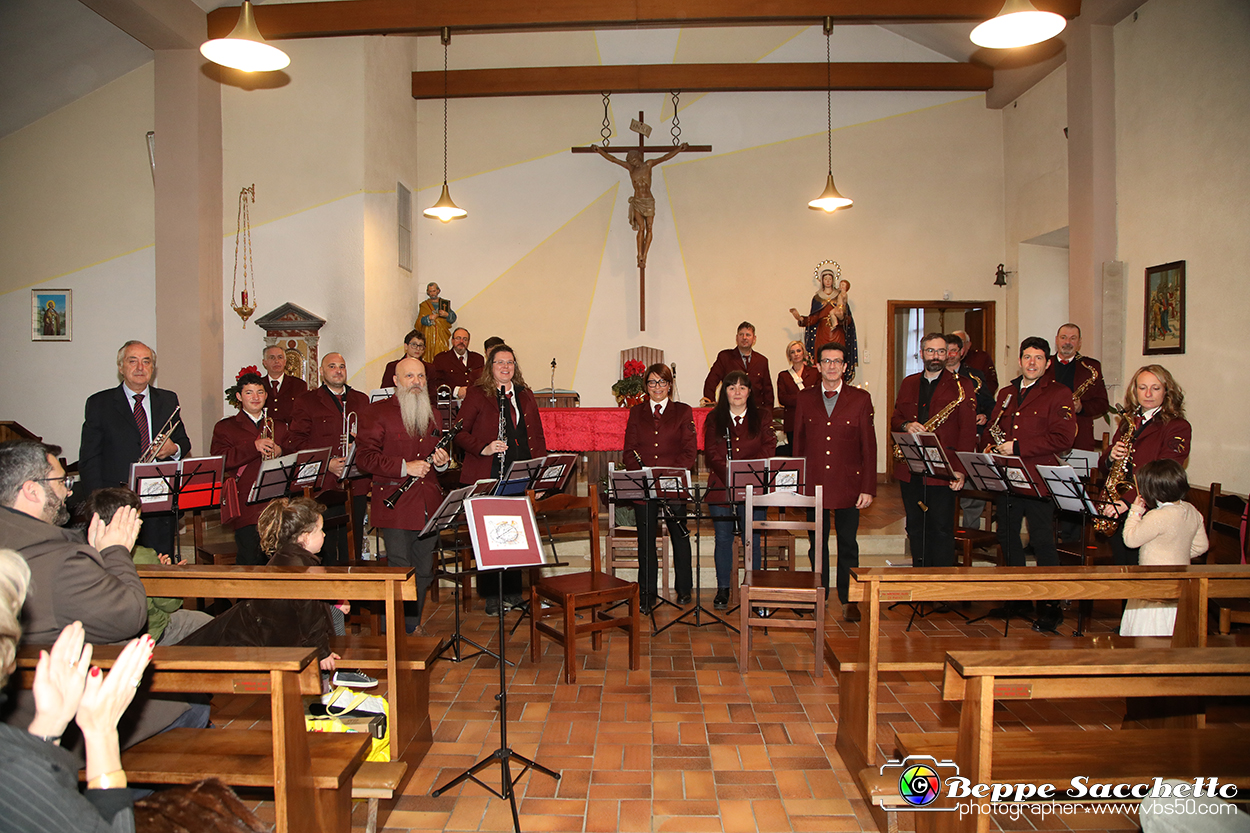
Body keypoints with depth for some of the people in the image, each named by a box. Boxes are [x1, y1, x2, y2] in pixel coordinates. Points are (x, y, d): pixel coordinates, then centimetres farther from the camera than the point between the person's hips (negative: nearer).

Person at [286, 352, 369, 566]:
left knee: (354, 547, 5)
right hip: (324, 486, -3)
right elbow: (295, 442, -2)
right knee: (325, 550, -3)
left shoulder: (362, 401, 17)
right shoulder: (306, 402, 6)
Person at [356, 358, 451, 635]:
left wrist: (442, 461, 4)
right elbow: (365, 456, -10)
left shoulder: (432, 414, 17)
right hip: (396, 507, -6)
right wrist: (404, 467, -18)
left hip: (428, 505, 6)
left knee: (424, 571, 11)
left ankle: (413, 623, 27)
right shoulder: (379, 412, -2)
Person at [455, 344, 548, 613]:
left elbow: (537, 435, 16)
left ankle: (513, 591, 18)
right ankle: (491, 595, 10)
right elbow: (460, 432, -1)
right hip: (487, 477, -4)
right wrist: (483, 448, -16)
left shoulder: (525, 395, 15)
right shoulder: (477, 394, 2)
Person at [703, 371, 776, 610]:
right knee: (723, 539, 6)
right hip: (720, 488, 1)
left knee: (752, 541, 2)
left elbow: (768, 450, -1)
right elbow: (712, 453, 0)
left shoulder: (763, 418, 8)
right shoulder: (714, 419, 8)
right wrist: (729, 475, -16)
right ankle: (723, 590, 16)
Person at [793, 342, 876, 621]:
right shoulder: (805, 398, 7)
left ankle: (848, 600, 18)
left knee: (847, 544, 6)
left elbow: (869, 446, 0)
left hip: (848, 485, -1)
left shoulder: (861, 398, 2)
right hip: (813, 484, 1)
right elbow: (798, 443, 8)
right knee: (816, 543, 9)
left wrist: (868, 488, -5)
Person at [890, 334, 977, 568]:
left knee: (941, 529, -2)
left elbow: (968, 432, -6)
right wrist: (906, 425, -8)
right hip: (909, 470, 5)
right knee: (916, 528, 11)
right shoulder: (908, 384, 15)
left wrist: (960, 469, -16)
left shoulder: (961, 388, -1)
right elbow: (895, 418, 17)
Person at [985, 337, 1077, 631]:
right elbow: (992, 427, 23)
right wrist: (996, 445, 0)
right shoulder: (1006, 393, 16)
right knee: (1007, 536, 13)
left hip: (1038, 479, -6)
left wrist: (1017, 448, -17)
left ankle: (1050, 607, 4)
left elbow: (1062, 439, -14)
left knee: (1042, 541, -5)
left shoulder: (1059, 394, -4)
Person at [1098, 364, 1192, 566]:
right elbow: (1104, 464, 16)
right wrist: (1111, 457, -9)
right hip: (1118, 513, 6)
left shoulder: (1178, 427, -6)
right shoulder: (1128, 422, 14)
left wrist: (1127, 500, -29)